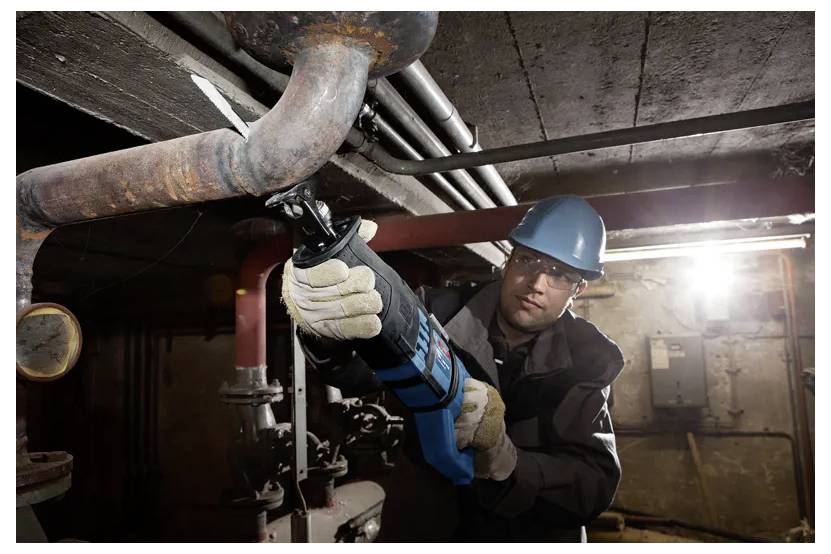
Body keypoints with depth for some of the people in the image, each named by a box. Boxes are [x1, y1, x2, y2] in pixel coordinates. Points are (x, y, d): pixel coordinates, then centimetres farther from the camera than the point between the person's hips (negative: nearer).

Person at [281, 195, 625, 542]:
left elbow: (598, 485, -13)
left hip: (537, 537, 1)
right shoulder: (441, 315, -9)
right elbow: (359, 370, -26)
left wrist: (504, 462, -30)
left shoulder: (588, 358, -6)